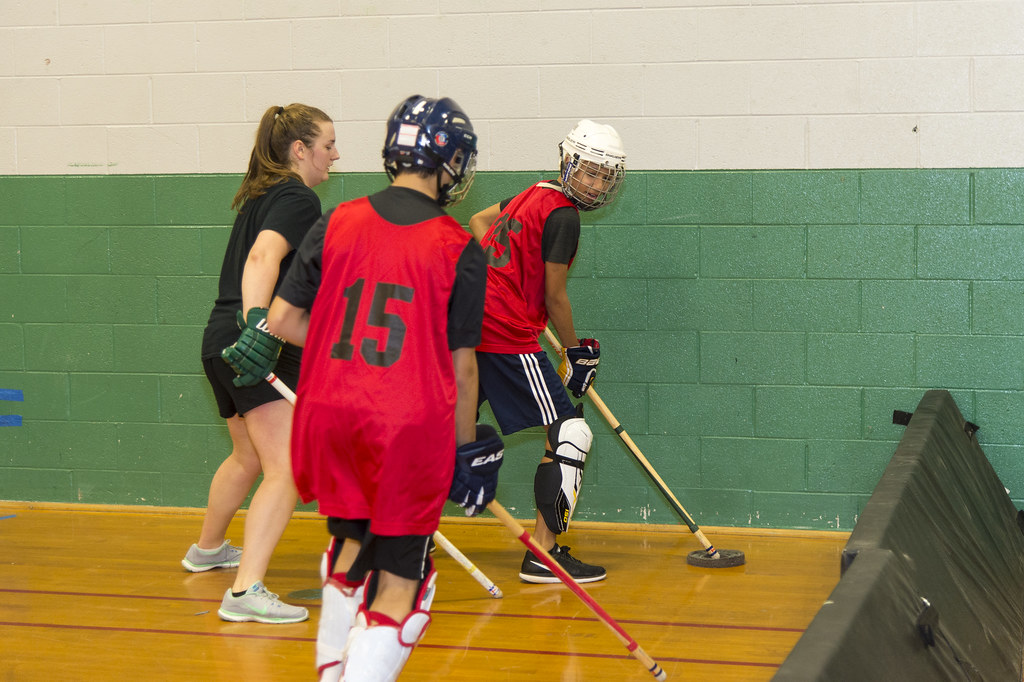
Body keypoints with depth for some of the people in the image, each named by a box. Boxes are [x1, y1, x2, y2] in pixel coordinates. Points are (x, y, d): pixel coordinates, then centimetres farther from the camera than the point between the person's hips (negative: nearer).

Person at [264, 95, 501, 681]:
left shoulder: (335, 224, 4)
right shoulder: (461, 250, -3)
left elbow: (281, 320, 6)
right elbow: (461, 367, -1)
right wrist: (466, 446, 11)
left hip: (328, 415, 5)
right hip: (411, 427, -4)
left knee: (351, 540, 26)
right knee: (398, 583, 3)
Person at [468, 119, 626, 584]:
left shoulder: (535, 195, 17)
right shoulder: (563, 214, -10)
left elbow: (479, 222, 35)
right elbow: (554, 297, -7)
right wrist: (576, 351, 6)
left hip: (470, 326, 10)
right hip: (508, 336, -10)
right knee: (569, 435, -8)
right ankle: (542, 554, -10)